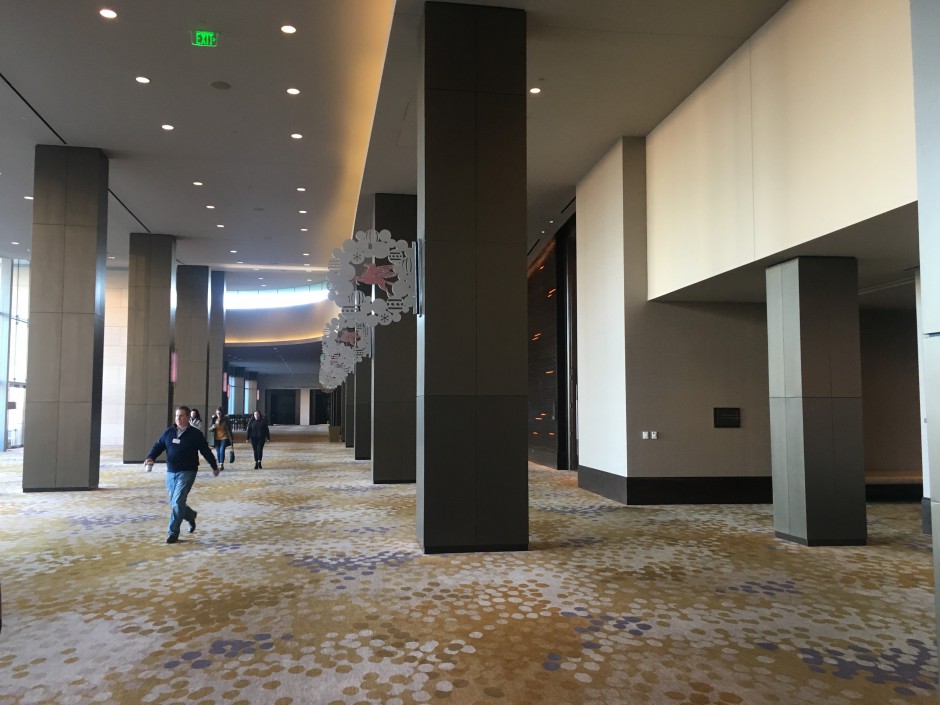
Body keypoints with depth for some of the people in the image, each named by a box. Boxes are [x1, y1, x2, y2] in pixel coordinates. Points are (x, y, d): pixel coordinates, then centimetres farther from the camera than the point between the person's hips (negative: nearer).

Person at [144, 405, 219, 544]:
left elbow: (206, 451, 2)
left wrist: (214, 467, 9)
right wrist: (150, 457, -18)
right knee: (174, 503, 13)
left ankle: (173, 533, -4)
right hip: (171, 472, 5)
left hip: (187, 473, -5)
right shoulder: (169, 432, 7)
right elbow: (158, 446, 3)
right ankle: (190, 515, 42)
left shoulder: (195, 434, -4)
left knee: (177, 502, -13)